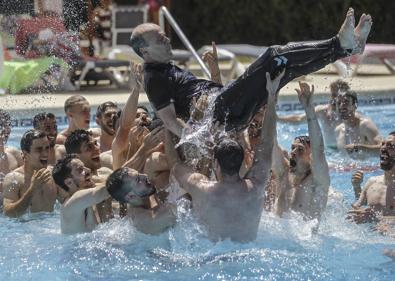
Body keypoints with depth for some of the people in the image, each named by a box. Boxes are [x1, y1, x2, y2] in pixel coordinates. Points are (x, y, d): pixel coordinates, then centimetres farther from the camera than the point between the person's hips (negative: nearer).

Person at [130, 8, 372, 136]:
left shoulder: (167, 69, 26)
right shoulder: (154, 78, -5)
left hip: (226, 104, 10)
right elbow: (168, 120, -16)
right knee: (275, 58, -20)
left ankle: (347, 45, -1)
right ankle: (341, 45, -21)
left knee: (287, 65, 3)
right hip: (222, 111, -10)